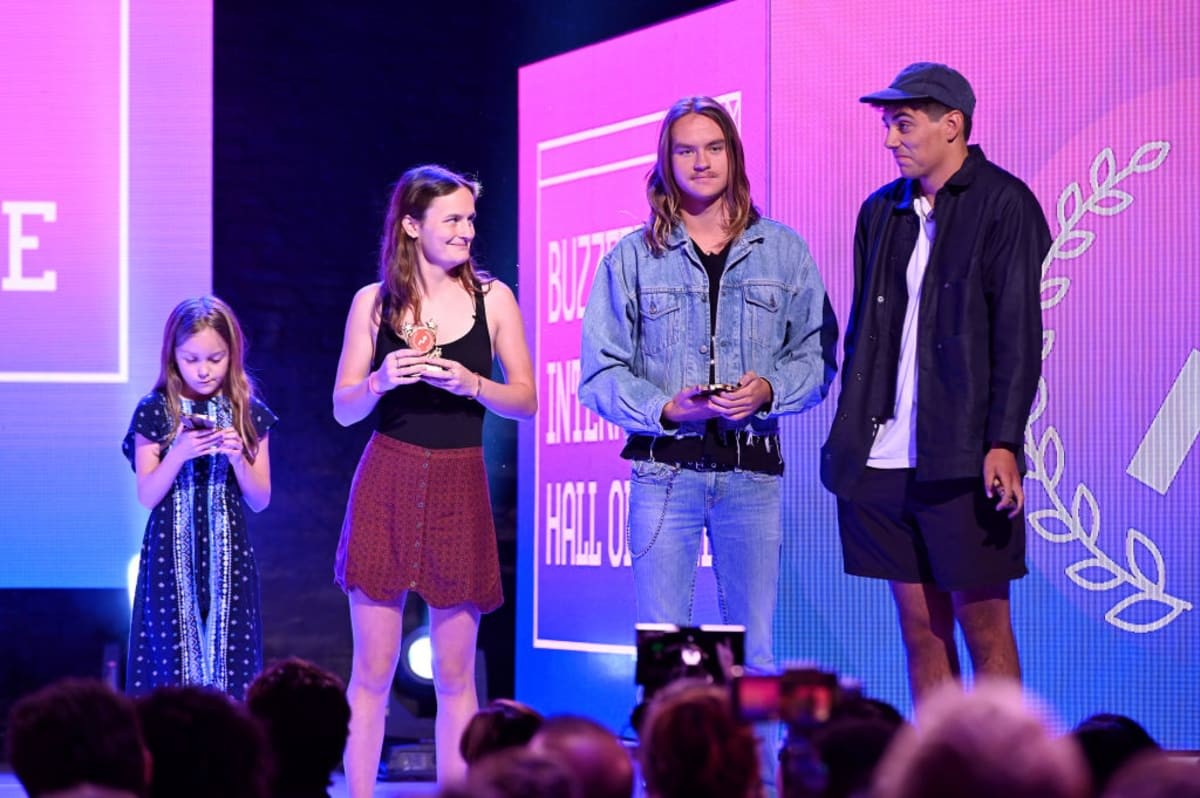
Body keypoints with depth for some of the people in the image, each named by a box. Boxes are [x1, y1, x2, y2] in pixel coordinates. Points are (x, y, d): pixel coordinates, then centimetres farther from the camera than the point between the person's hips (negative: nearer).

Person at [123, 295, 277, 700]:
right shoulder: (155, 412, -2)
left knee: (228, 651, 0)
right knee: (172, 652, -2)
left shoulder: (249, 414, 2)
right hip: (172, 553, -1)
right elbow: (147, 496, -4)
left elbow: (260, 500, 4)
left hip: (228, 553, 1)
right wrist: (179, 454, -19)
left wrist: (237, 458, -13)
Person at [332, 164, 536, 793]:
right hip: (387, 483, 0)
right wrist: (380, 380, -14)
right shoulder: (373, 302, 4)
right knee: (372, 670, 0)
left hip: (459, 488, 0)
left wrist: (471, 383, -13)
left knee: (455, 676, 4)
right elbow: (343, 409, 6)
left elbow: (526, 401, 5)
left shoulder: (492, 298, 5)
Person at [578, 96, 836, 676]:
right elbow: (600, 372, 3)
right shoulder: (631, 258, 7)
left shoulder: (783, 251, 10)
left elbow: (816, 354, 8)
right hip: (664, 469, -1)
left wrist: (769, 391, -12)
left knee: (753, 650, 0)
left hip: (752, 472, 1)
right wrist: (667, 409, -13)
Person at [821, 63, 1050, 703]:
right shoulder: (882, 211, 14)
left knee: (983, 624, -2)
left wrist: (1003, 442, -16)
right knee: (920, 627, 8)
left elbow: (1017, 332, -8)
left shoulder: (1002, 204, -3)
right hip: (886, 459, 6)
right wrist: (849, 438, 13)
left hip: (964, 459, -6)